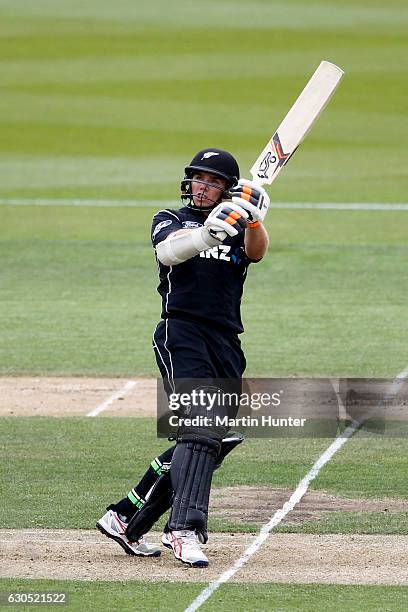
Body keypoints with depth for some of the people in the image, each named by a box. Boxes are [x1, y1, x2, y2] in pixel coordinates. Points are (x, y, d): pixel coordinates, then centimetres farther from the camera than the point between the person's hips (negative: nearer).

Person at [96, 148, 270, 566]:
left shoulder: (238, 229, 18)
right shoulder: (170, 220, 10)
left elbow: (256, 251, -7)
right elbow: (168, 251, -14)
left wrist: (253, 219, -27)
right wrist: (206, 234, -32)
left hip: (227, 344, 5)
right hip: (181, 335, -5)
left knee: (215, 439, 6)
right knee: (202, 429, -22)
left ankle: (127, 518, 16)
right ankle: (185, 531, -32)